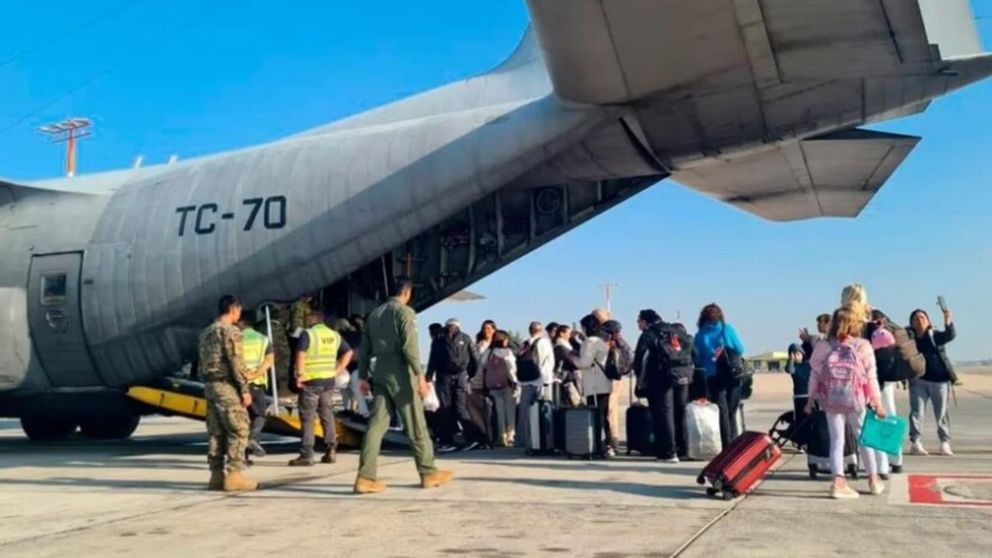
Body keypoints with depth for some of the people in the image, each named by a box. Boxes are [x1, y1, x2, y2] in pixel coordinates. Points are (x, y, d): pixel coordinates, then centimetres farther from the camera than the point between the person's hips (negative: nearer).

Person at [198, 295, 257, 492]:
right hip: (227, 386, -9)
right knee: (238, 431, -5)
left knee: (216, 432, 9)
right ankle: (233, 475, -7)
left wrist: (208, 385, 20)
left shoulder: (206, 333, 16)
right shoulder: (230, 331, -11)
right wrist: (245, 389, -13)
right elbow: (237, 362, -16)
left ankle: (217, 475, 11)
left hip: (210, 385, 9)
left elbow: (202, 364, 17)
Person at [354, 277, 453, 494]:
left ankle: (365, 477, -4)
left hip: (380, 374, 7)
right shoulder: (405, 311, -6)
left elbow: (365, 348, 15)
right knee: (416, 425, 3)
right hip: (400, 373, -6)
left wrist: (364, 376, 18)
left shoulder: (374, 314, 16)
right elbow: (409, 345, -17)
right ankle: (428, 473, 12)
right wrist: (420, 375, -17)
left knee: (377, 424, 3)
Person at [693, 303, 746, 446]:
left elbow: (697, 359, 0)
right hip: (732, 374, 0)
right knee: (731, 412, 10)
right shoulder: (727, 329, -2)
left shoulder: (700, 335, -1)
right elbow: (740, 349, 0)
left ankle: (727, 445, -1)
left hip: (712, 377, 0)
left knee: (722, 412, 4)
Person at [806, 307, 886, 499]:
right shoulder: (863, 346, -5)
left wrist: (811, 399, 13)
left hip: (831, 400, 1)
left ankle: (838, 481, -3)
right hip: (855, 400, -1)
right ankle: (873, 479, 28)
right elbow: (871, 378, -4)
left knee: (836, 439, 7)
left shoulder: (822, 347, 0)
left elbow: (814, 375, 3)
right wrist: (877, 403, 3)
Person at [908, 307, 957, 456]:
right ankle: (915, 442, -2)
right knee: (916, 412, -3)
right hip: (918, 381, 1)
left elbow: (951, 335, -18)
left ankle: (945, 443, 17)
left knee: (941, 413, 7)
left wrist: (948, 322, -34)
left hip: (939, 380, -1)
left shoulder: (936, 336, -1)